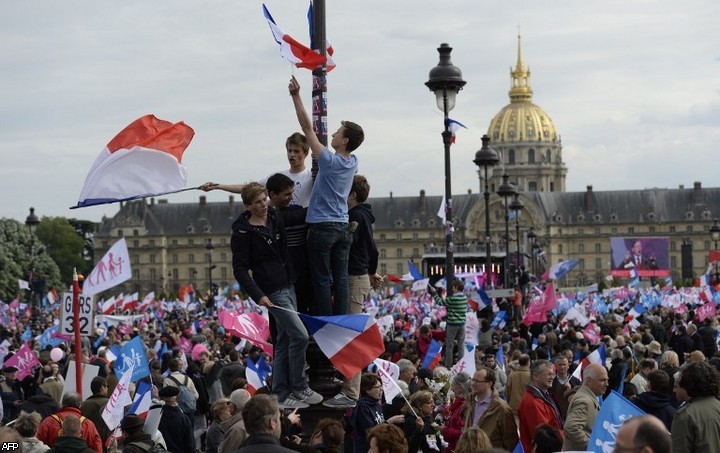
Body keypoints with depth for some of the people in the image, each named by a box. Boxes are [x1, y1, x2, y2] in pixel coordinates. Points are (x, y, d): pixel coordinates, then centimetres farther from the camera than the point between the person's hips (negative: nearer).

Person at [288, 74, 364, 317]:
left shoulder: (329, 160, -13)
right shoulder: (353, 163, 5)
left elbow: (307, 127, -11)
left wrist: (296, 96, -8)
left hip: (322, 227, -6)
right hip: (343, 227, 6)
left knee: (322, 280, -3)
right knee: (340, 278, 6)